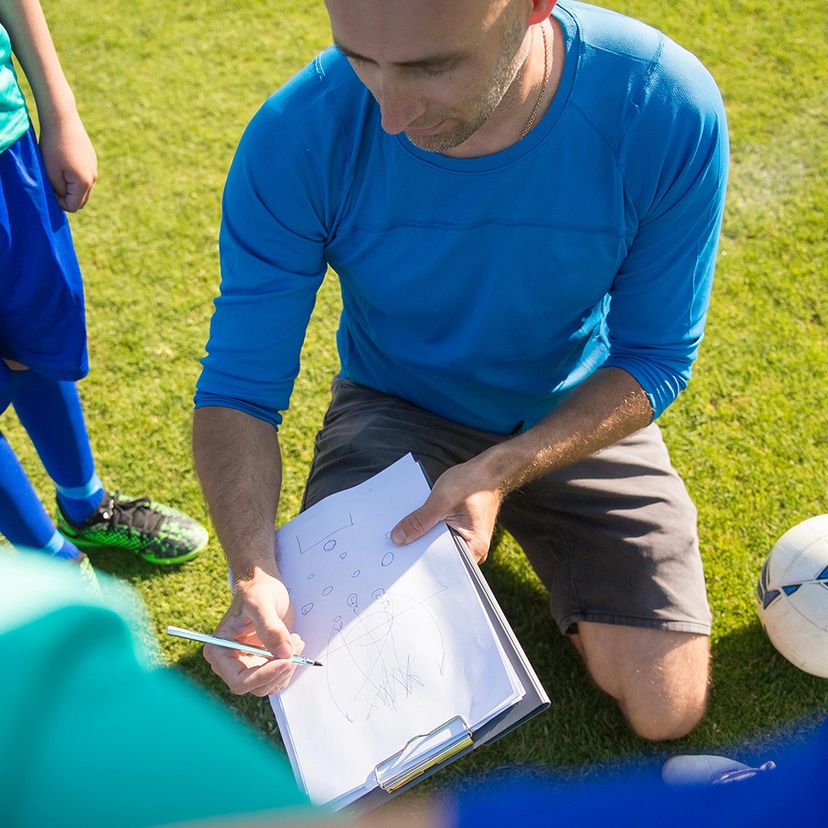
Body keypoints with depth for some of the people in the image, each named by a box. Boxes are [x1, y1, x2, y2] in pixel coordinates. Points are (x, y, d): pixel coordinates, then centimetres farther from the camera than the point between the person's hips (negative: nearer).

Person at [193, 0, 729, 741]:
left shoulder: (668, 112, -27)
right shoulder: (295, 140, -26)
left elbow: (655, 359, -15)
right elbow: (239, 388, -19)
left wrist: (502, 471, -30)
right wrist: (255, 572, -36)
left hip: (581, 414, 1)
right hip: (395, 412, 0)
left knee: (667, 711, -3)